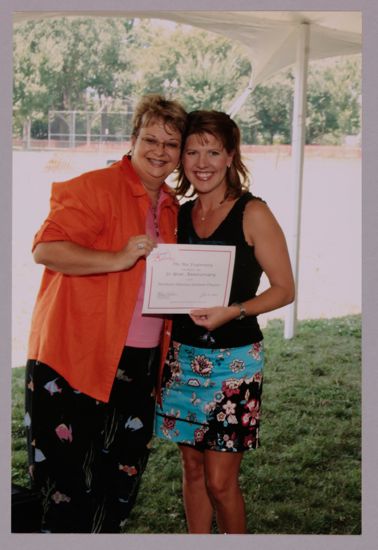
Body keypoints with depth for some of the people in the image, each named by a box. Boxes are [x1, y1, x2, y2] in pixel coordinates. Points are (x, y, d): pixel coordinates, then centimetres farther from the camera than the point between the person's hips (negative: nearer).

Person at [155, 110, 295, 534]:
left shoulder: (253, 213, -8)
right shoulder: (179, 215, 7)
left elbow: (284, 289, -8)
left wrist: (232, 311, -21)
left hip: (233, 360, -5)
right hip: (183, 354, 5)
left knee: (220, 481, -1)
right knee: (192, 469, 13)